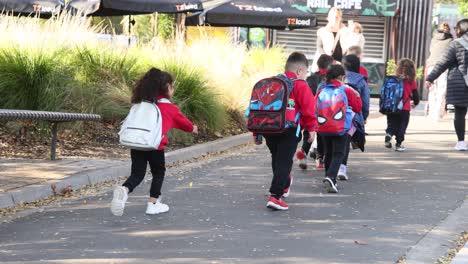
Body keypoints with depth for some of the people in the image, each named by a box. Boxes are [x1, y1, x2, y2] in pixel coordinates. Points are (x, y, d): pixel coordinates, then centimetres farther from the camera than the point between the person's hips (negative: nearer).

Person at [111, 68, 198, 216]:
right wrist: (192, 128, 39)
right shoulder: (170, 108, 3)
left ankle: (124, 190, -23)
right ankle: (153, 203, 19)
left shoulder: (142, 103, 14)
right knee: (159, 172, 18)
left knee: (137, 174, 7)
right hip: (155, 145, -4)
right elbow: (182, 121, 19)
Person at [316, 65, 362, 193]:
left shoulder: (321, 91, 4)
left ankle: (329, 178, 23)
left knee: (328, 153, 17)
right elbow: (357, 108, -1)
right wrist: (357, 96, 13)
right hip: (341, 128, -4)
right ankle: (331, 177, -24)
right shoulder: (347, 91, -5)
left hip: (323, 128, 4)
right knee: (338, 154, -3)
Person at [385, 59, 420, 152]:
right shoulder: (411, 81, -3)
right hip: (405, 108, -1)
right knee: (402, 126, 8)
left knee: (392, 124, 15)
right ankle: (398, 144, 6)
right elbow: (415, 95, 4)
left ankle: (389, 134, -12)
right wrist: (415, 103, 25)